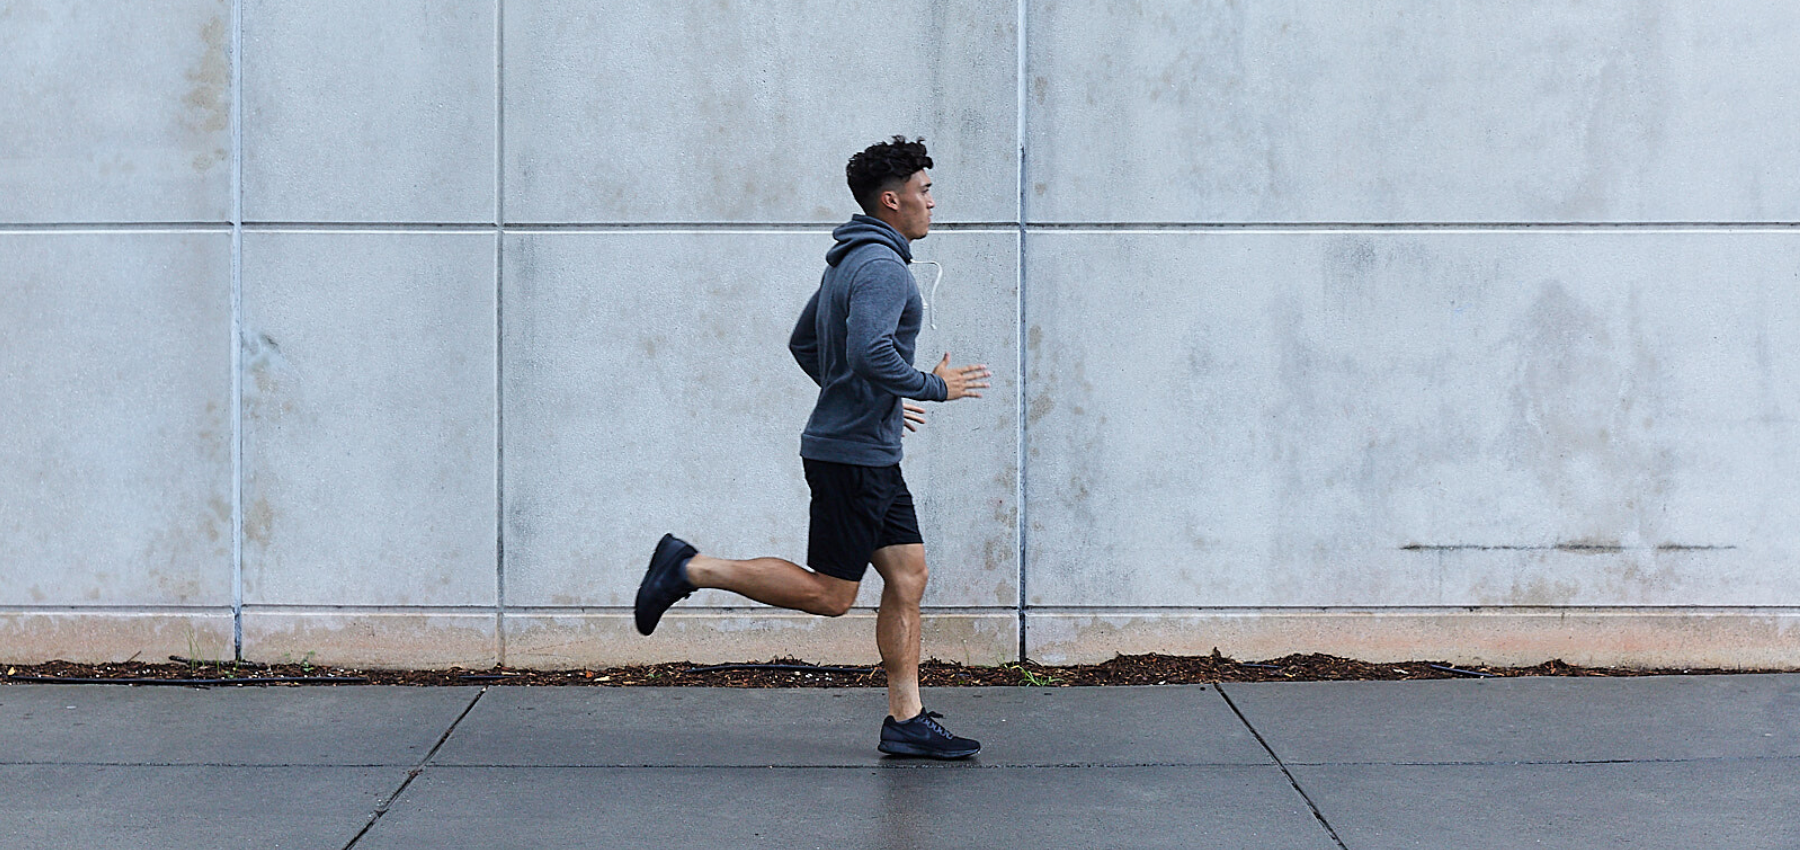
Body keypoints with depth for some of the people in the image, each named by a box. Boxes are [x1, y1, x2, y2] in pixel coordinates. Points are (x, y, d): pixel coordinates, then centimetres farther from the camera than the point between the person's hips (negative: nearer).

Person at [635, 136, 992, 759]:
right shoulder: (883, 267, -16)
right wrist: (934, 388, -16)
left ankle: (906, 720, 8)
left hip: (870, 456, 10)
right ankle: (691, 569, 0)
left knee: (908, 578, 7)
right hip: (853, 456, -10)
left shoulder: (849, 263, 16)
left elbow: (803, 344, 24)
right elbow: (872, 353, -31)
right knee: (829, 594, -4)